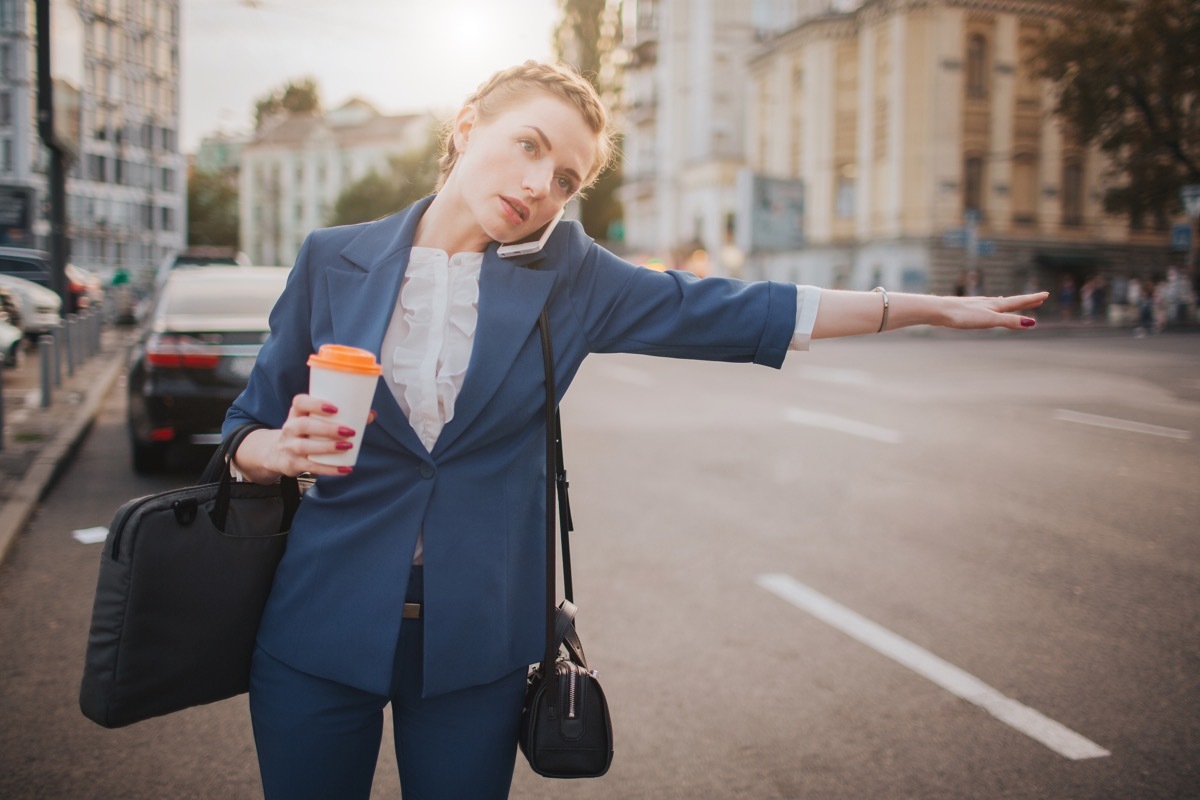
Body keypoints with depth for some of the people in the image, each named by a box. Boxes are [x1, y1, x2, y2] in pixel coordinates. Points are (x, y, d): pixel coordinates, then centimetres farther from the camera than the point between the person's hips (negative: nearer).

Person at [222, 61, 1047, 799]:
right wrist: (282, 450, -20)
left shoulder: (568, 278, -2)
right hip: (321, 624, 0)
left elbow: (738, 313, 1)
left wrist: (933, 307, 3)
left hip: (475, 640, 0)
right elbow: (246, 433, 4)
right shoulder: (333, 260, -2)